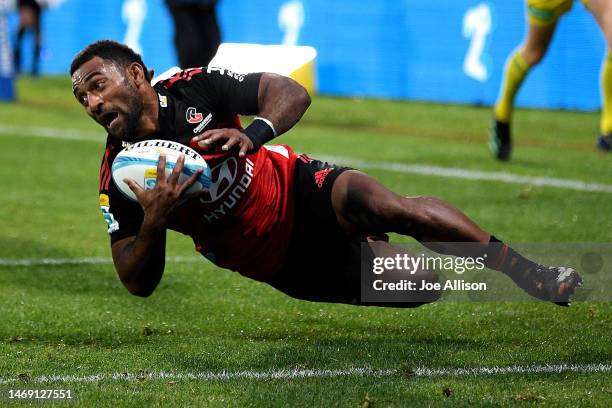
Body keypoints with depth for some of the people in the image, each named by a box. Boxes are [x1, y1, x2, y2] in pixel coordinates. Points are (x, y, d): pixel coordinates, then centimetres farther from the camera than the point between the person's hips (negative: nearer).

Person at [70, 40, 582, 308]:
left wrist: (253, 134, -36)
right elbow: (139, 283, -11)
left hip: (298, 190, -1)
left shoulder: (191, 88, -13)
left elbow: (291, 93, -15)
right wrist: (153, 221, -31)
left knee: (390, 208, -29)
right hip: (285, 266, 1)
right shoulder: (120, 178, -13)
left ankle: (530, 272, -15)